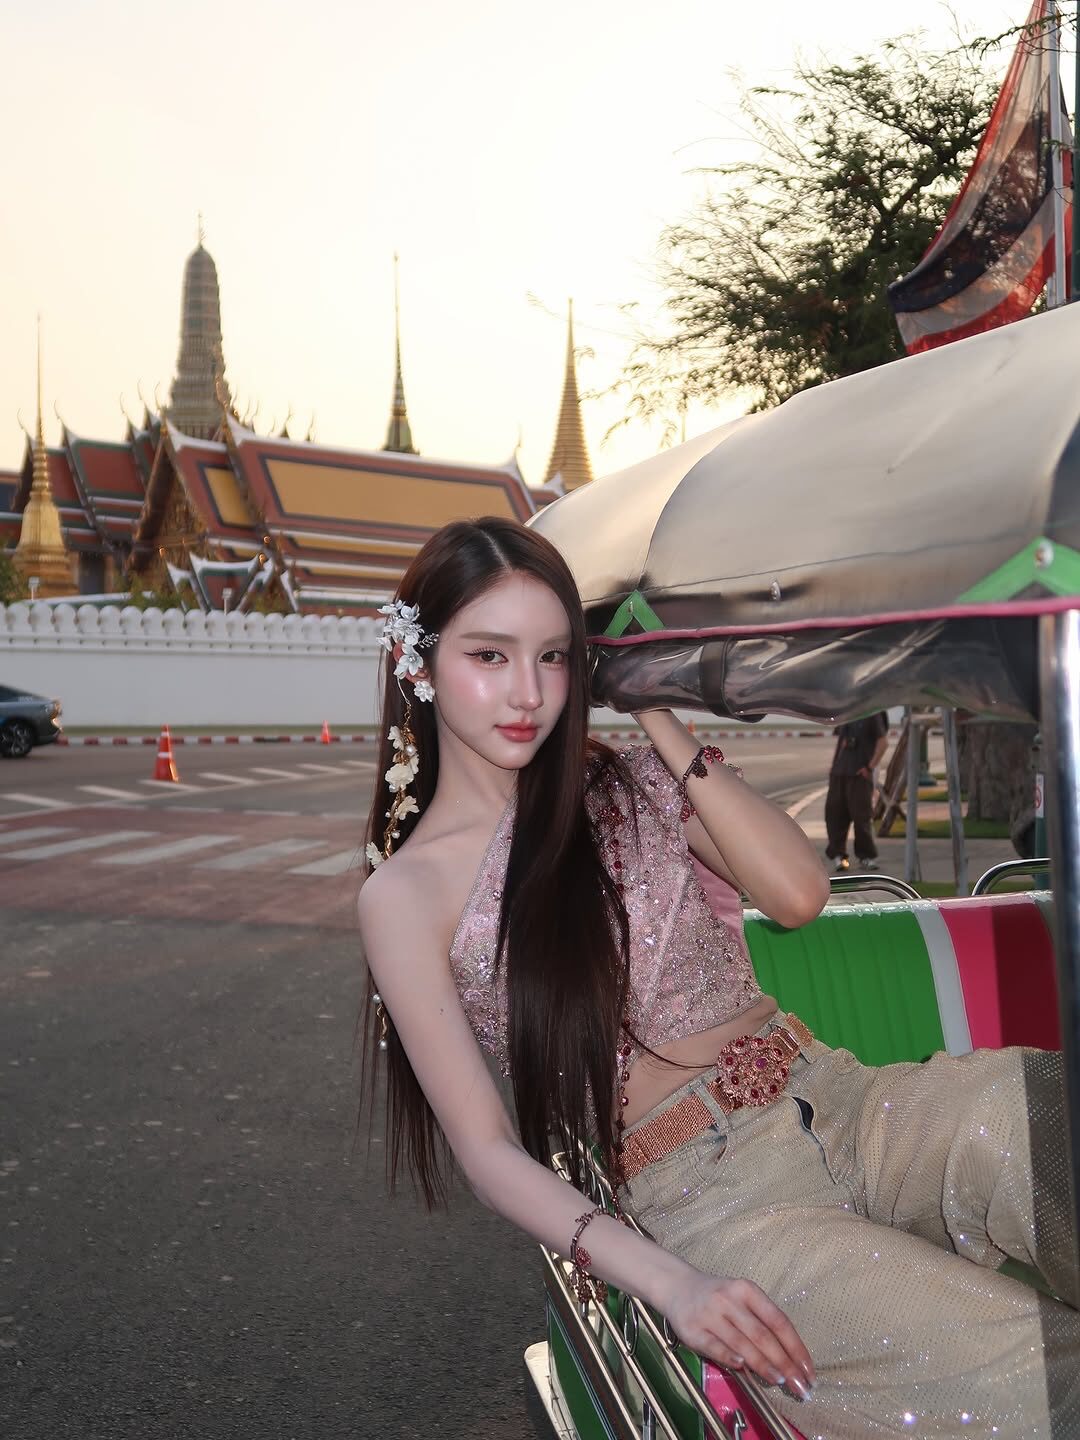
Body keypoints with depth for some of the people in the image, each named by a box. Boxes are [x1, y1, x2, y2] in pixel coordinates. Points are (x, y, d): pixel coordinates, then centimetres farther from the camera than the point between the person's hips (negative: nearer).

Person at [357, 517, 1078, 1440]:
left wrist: (657, 718, -2)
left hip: (843, 1102, 5)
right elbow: (485, 1144, -5)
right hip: (707, 1195, -4)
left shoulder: (624, 784, 12)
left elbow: (797, 894, -2)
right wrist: (668, 1282, -18)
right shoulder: (405, 895, 0)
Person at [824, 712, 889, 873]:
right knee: (834, 812, 3)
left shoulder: (872, 713, -5)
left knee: (861, 815, -2)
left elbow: (883, 742, -9)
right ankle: (838, 855, 12)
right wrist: (834, 763, 11)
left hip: (860, 774, -6)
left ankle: (867, 856, 12)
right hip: (839, 773, 6)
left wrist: (870, 767, -11)